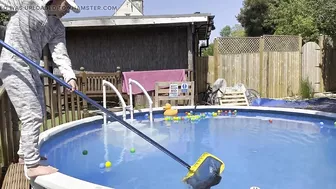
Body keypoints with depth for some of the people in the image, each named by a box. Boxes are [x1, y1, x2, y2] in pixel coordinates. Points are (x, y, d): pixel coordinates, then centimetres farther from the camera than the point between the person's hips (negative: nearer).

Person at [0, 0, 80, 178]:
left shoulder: (58, 28, 11)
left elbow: (60, 54, 1)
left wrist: (69, 76, -14)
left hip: (31, 68, 8)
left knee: (38, 113, 15)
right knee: (32, 115, -11)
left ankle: (25, 154, 33)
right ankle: (32, 165, 0)